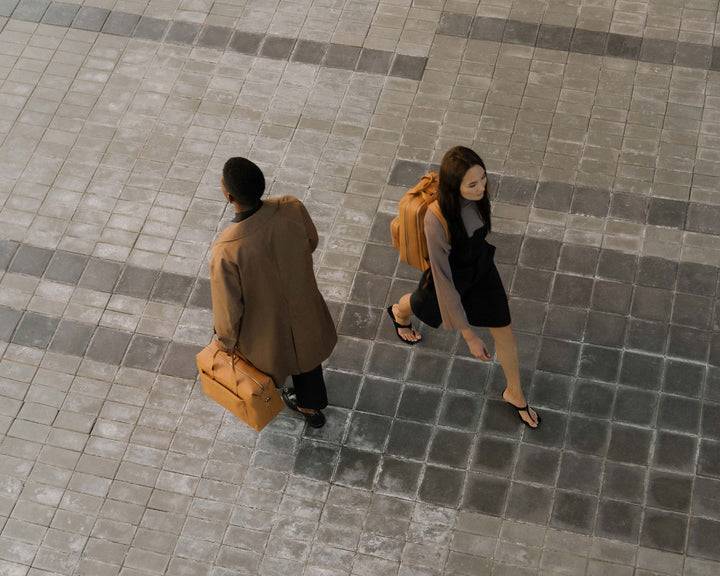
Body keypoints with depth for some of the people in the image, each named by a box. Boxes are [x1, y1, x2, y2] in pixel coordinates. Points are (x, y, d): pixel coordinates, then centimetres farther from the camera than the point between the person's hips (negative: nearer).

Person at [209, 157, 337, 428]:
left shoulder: (226, 250, -41)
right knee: (303, 349, 35)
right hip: (304, 309, 4)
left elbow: (228, 307, -25)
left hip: (264, 332, -4)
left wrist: (226, 340, -2)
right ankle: (310, 405, 62)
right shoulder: (292, 209, -30)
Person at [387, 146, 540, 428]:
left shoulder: (479, 191, -28)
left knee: (504, 331, 13)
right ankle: (399, 312, 71)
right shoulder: (436, 221, -45)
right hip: (451, 276, -4)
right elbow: (444, 282, -37)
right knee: (424, 306, 31)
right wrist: (468, 335, -31)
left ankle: (514, 393, 41)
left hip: (482, 268, 4)